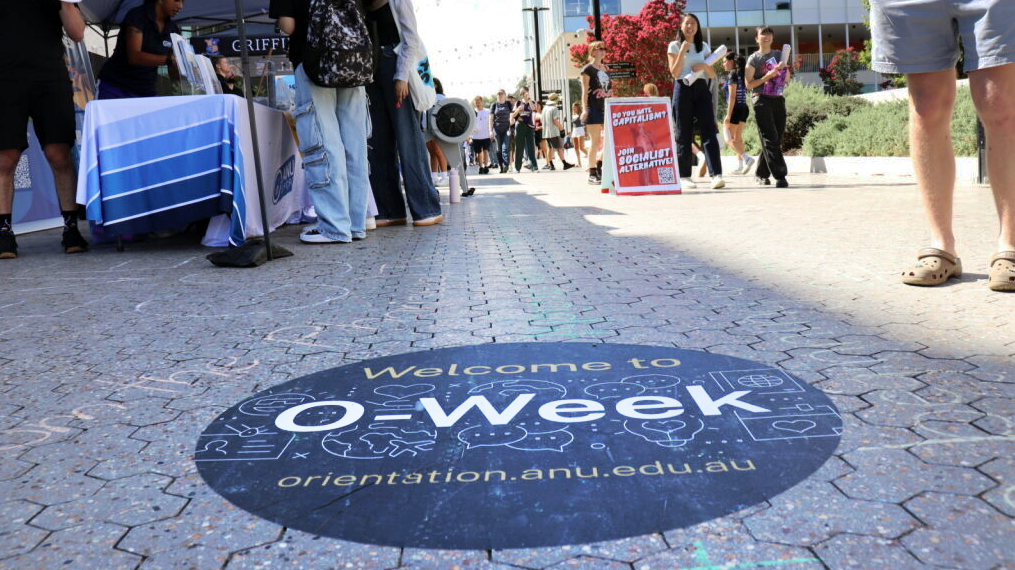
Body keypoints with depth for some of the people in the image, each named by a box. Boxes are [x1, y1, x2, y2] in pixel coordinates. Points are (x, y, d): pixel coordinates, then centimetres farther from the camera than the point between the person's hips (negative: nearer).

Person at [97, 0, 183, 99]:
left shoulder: (173, 29, 5)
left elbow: (174, 66, 4)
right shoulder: (136, 16, -10)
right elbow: (134, 56, -23)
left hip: (146, 92, 4)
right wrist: (168, 59, -35)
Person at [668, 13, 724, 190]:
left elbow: (713, 75, 13)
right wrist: (683, 51, -11)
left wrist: (704, 66, -8)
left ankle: (717, 175, -18)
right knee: (684, 133, -1)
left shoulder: (704, 46, 15)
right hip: (683, 89, -2)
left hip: (702, 89, 3)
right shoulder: (674, 46, 5)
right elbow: (674, 73, -6)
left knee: (709, 130, -10)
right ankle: (684, 175, 7)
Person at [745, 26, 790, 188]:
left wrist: (784, 67, 2)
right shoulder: (754, 58, 4)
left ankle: (761, 174, 19)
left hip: (778, 100, 5)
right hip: (762, 100, -5)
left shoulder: (778, 55, 18)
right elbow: (749, 84, -2)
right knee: (770, 139, -13)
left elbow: (787, 79, 21)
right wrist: (767, 77, -12)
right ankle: (780, 176, -18)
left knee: (777, 140, 5)